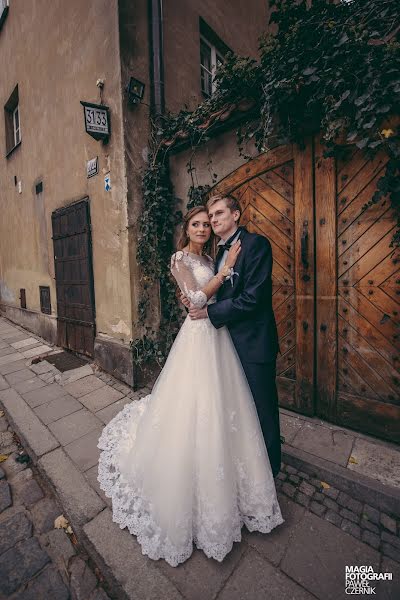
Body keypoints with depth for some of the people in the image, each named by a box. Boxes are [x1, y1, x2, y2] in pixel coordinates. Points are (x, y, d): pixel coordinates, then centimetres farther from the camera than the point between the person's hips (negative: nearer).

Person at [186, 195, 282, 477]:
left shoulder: (256, 244, -14)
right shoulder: (221, 251, 12)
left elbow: (253, 298, -23)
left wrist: (209, 312, -16)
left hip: (254, 341, -8)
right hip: (231, 340, 8)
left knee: (263, 408, 11)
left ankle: (270, 467, 38)